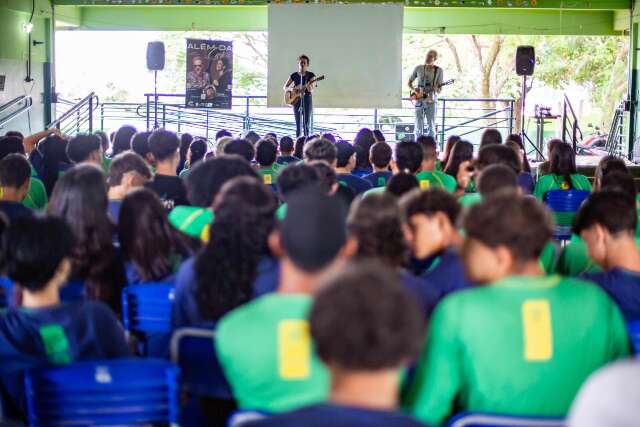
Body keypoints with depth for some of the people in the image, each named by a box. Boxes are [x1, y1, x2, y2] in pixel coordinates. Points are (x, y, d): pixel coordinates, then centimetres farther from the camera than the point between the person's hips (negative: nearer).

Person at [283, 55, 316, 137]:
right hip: (296, 100, 2)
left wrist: (308, 85, -30)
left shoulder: (310, 75, 0)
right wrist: (291, 88, -10)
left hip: (307, 99, -2)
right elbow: (284, 88, 11)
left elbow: (311, 89, -8)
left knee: (306, 123, -4)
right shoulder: (294, 76, 7)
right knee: (298, 124, 2)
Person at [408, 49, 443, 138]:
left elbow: (440, 89, 2)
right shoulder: (418, 68, 7)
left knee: (431, 127, -3)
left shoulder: (438, 70, 2)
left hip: (431, 101, -1)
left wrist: (436, 89, -21)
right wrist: (413, 89, -4)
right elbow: (409, 82, 16)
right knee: (419, 127, 1)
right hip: (419, 100, 1)